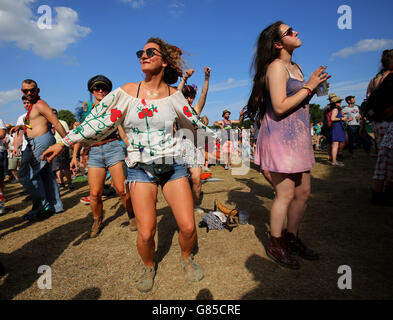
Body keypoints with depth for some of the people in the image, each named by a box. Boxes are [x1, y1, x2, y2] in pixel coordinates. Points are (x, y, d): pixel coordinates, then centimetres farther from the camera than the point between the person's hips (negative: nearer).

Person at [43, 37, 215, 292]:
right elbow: (99, 121, 4)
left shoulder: (174, 94, 3)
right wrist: (63, 143, 6)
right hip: (141, 168, -1)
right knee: (146, 234, -7)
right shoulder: (128, 91, 0)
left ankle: (187, 258, 30)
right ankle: (149, 267, 28)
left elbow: (192, 121, 18)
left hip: (173, 166, 1)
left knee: (188, 227, -5)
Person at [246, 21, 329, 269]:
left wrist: (316, 86, 13)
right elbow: (280, 107, -19)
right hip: (280, 135, -9)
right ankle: (275, 246, 15)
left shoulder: (296, 68, 19)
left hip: (298, 137, 9)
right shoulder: (276, 66, -9)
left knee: (304, 192, 11)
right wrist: (309, 86, -12)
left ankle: (292, 238, 28)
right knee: (286, 194, -4)